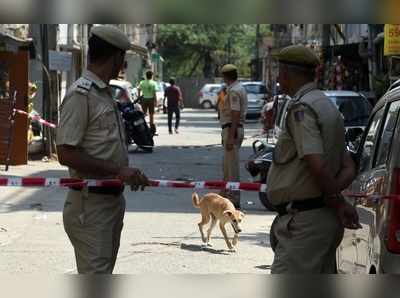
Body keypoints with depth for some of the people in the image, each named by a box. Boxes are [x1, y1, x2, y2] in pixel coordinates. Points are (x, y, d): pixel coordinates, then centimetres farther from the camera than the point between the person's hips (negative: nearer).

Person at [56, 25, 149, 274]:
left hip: (113, 198, 10)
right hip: (90, 204, -10)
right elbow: (66, 154, -22)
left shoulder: (106, 93, 14)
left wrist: (129, 174, 8)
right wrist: (118, 170, -22)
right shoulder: (81, 94, -17)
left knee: (105, 271, 15)